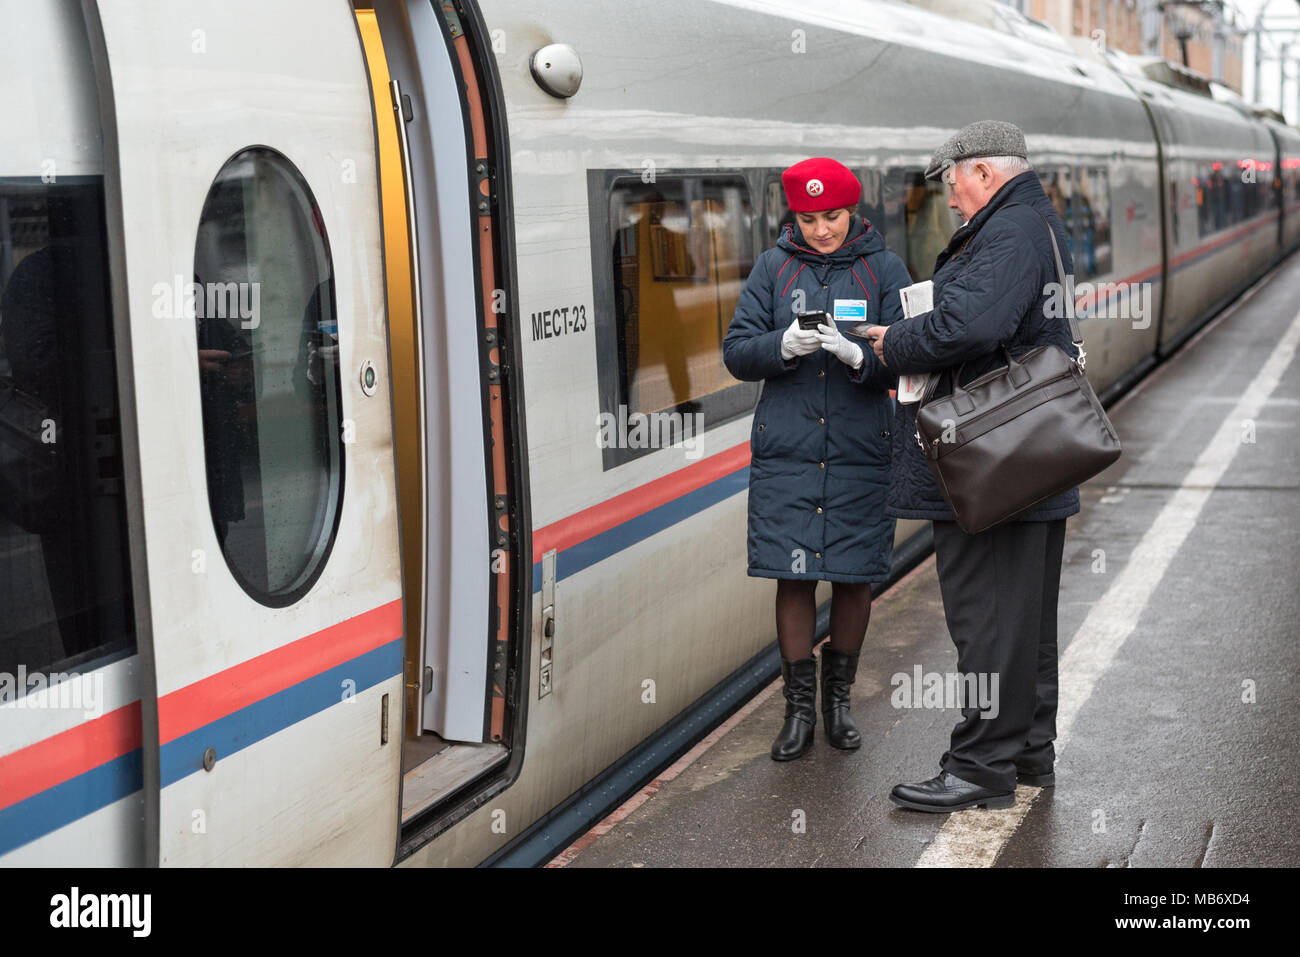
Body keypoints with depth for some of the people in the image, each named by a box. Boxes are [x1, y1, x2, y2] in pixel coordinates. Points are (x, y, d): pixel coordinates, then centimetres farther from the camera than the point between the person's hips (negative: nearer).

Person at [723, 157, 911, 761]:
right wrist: (783, 346, -19)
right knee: (793, 576, 1)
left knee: (854, 576, 7)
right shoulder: (773, 268, 5)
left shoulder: (884, 269, 2)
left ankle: (839, 696, 27)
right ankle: (800, 705, 15)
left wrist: (858, 356, -23)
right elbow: (736, 352, 1)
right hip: (786, 451, 0)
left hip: (861, 451, 0)